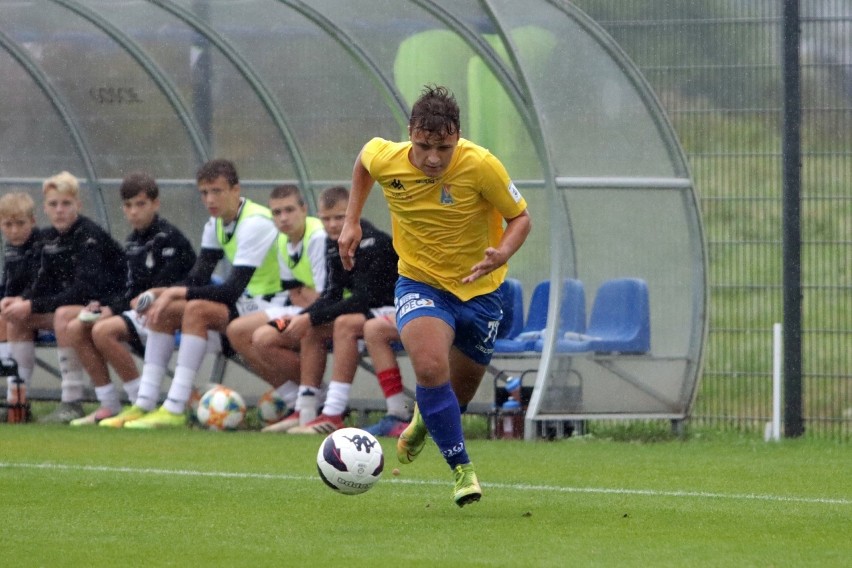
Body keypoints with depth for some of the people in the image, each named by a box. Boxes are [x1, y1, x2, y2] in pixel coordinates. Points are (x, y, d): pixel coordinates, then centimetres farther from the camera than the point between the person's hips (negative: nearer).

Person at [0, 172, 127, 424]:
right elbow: (44, 284, 9)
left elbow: (83, 290, -27)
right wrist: (21, 301, -13)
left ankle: (72, 402, -33)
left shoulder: (90, 236, -19)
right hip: (74, 304, 9)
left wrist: (33, 306, -27)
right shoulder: (50, 238, 5)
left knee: (64, 315, -36)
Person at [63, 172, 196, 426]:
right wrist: (110, 309, -3)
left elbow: (163, 290, -17)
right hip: (138, 310, 9)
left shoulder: (169, 238, -12)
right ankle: (108, 405, -4)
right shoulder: (132, 242, 15)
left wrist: (114, 311, -17)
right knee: (76, 329, -4)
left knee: (103, 331, -29)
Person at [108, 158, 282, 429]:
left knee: (197, 309, -30)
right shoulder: (216, 223, 8)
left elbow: (232, 290, -25)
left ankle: (175, 409, -32)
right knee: (165, 310, -1)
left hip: (269, 304, -9)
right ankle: (144, 405, -7)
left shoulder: (255, 223, -20)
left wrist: (176, 293, -24)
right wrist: (165, 294, -17)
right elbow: (199, 278, 3)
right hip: (242, 303, 9)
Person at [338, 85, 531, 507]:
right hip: (420, 283, 0)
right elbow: (363, 158, 8)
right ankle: (461, 468, -16)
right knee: (430, 366, -29)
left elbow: (520, 218, -12)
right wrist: (351, 222, 7)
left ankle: (425, 419, 53)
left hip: (479, 288, 0)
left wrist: (502, 254, -32)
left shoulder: (480, 166, -25)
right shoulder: (385, 160, -19)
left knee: (461, 389, 16)